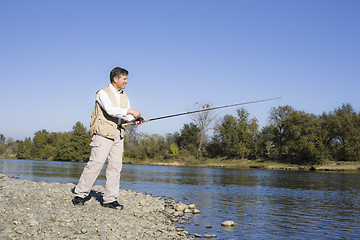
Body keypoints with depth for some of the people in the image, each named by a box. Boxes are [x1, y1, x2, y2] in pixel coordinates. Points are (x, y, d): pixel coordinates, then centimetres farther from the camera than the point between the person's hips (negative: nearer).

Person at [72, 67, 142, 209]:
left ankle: (110, 199, 7)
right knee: (96, 163, -11)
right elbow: (110, 109, -22)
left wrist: (135, 120, -7)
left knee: (116, 166, 2)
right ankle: (79, 195, 0)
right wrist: (129, 111, -25)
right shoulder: (103, 93, -5)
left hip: (118, 135, 7)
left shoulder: (124, 96, 18)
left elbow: (127, 116, 14)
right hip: (103, 133, -7)